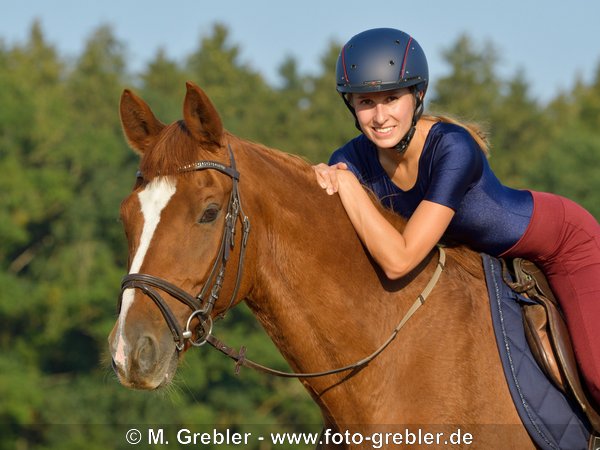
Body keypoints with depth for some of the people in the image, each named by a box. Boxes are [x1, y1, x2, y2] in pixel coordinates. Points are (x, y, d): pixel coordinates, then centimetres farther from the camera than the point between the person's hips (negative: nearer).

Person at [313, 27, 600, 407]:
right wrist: (322, 183, -33)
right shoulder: (353, 159, -20)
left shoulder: (453, 148, -39)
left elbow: (399, 261, -43)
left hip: (567, 242, -6)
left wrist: (347, 185, -40)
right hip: (493, 259, 6)